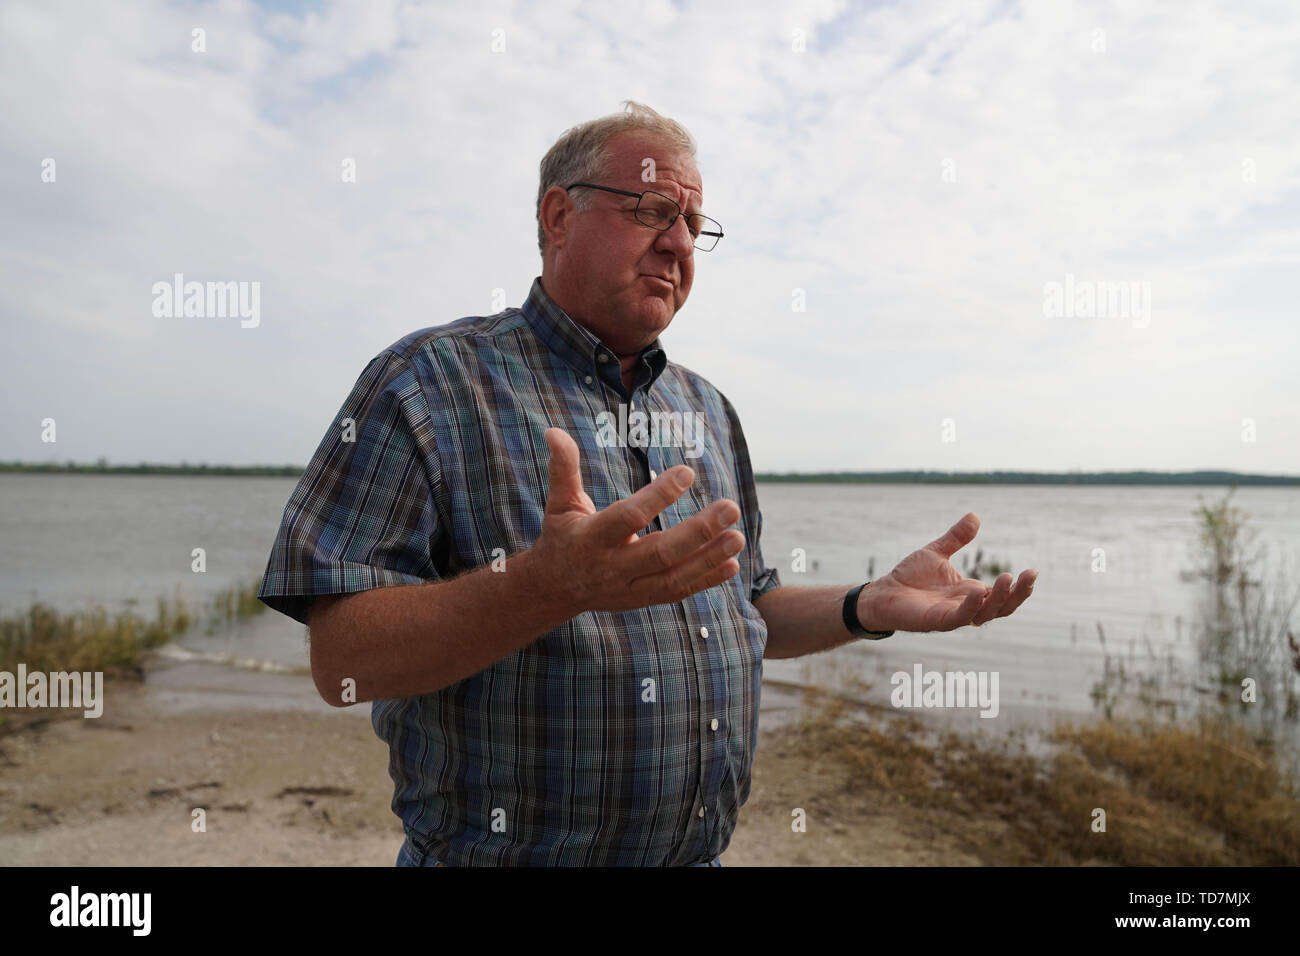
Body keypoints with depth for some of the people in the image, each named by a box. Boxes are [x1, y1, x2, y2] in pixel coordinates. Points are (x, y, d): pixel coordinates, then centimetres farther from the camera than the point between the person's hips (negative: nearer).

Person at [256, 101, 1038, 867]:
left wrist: (871, 608, -2)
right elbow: (344, 661, -19)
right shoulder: (431, 381, -11)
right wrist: (548, 585, -33)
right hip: (499, 851, -5)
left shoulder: (708, 410, 8)